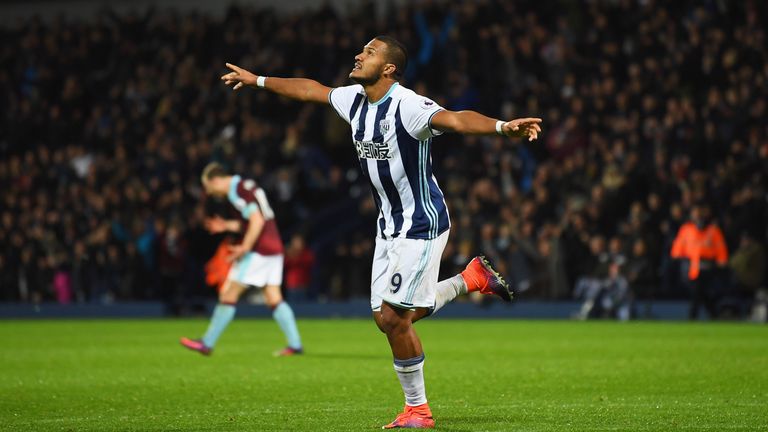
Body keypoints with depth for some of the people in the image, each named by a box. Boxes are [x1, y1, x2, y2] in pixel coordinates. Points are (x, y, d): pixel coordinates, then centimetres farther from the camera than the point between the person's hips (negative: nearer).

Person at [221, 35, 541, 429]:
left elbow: (456, 119, -39)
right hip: (389, 226, 9)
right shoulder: (355, 100, 4)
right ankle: (471, 278, 25)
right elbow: (311, 89, 21)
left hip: (421, 225, -9)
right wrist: (256, 80, 32)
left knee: (394, 317, -9)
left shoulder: (406, 105, -22)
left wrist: (502, 127, -57)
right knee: (386, 318, 9)